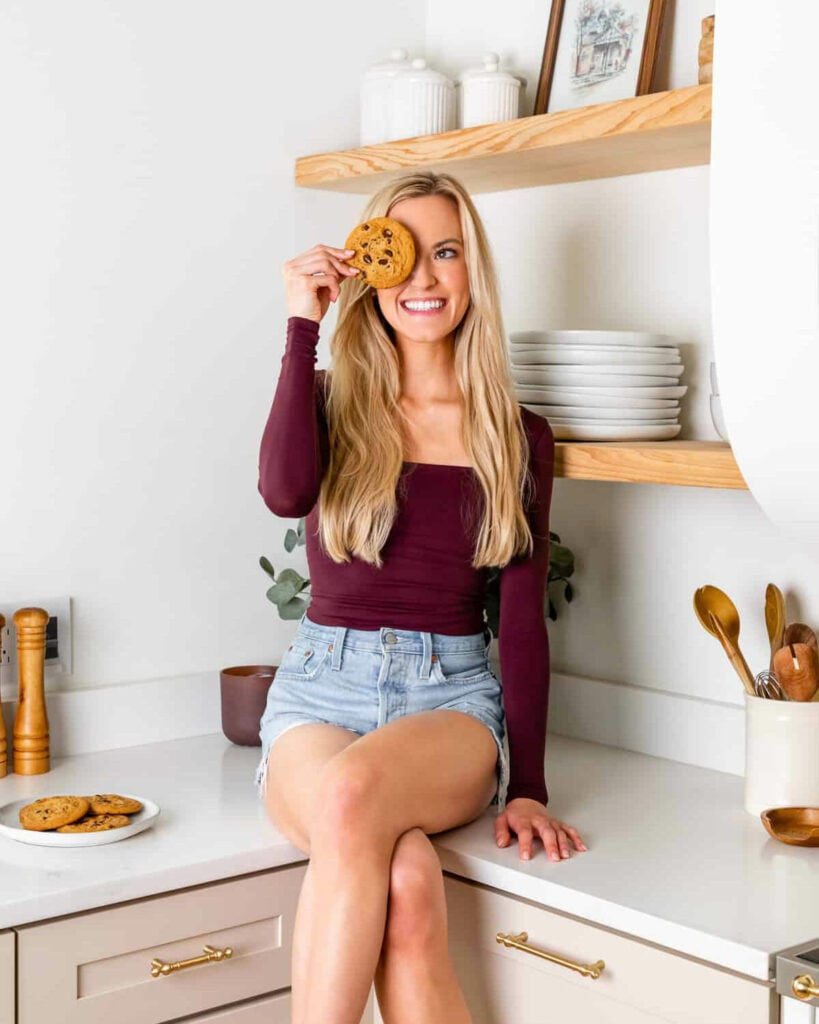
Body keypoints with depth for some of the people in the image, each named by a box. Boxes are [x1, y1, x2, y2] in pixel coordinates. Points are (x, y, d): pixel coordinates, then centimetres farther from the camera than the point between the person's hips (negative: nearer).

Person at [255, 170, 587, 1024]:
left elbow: (522, 619, 6)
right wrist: (302, 323, -8)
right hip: (324, 686, 0)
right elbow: (284, 491, -17)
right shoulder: (331, 401, 7)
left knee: (352, 793, -36)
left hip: (454, 697, 0)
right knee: (404, 883, -33)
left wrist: (527, 786, -3)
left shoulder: (517, 436, 9)